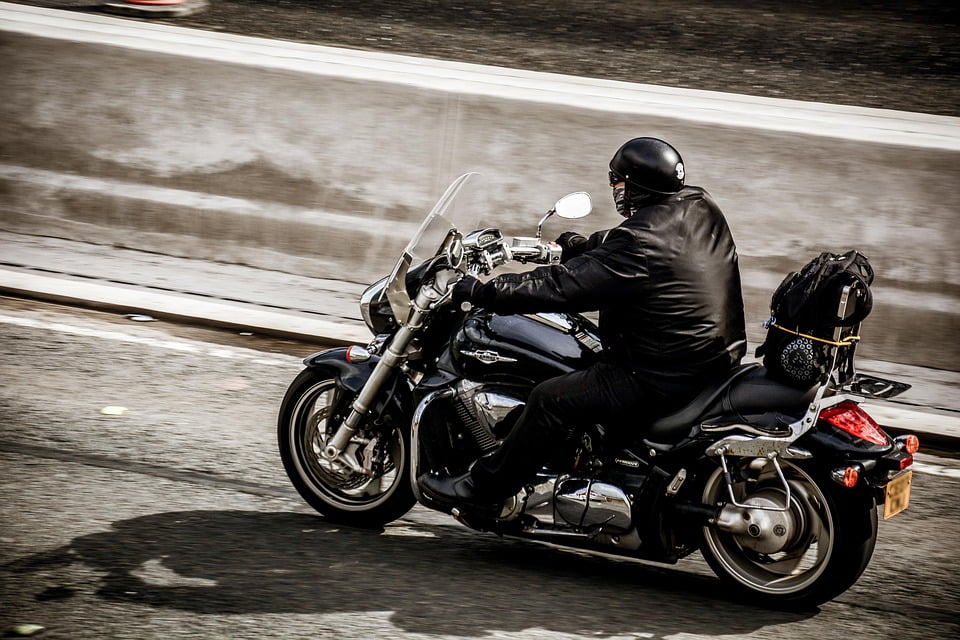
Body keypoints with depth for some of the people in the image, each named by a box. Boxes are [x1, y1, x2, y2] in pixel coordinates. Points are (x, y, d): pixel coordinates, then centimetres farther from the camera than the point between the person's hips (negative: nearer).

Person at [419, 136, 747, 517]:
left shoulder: (642, 241, -23)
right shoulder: (700, 208, 4)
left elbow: (560, 287, -22)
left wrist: (480, 292, -14)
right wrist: (579, 246, 30)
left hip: (663, 379, -10)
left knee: (552, 399, -5)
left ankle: (482, 491, 5)